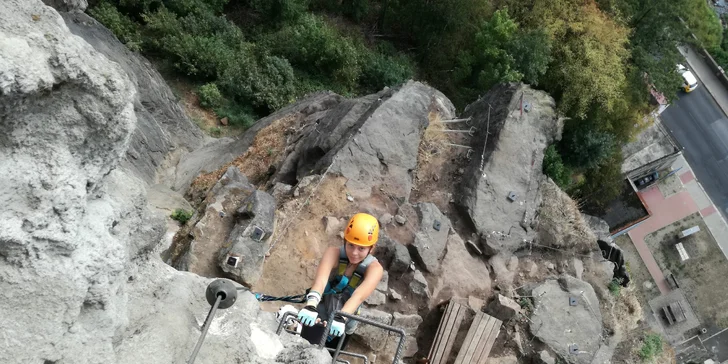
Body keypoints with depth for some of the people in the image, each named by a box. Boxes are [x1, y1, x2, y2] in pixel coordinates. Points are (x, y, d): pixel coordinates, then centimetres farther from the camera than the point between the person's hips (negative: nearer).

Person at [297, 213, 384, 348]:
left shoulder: (374, 269, -20)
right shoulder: (334, 253, -21)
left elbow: (359, 296, -37)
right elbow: (320, 280, -39)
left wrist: (340, 317, -55)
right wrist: (310, 305, -59)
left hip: (343, 325, 2)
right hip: (318, 316, -1)